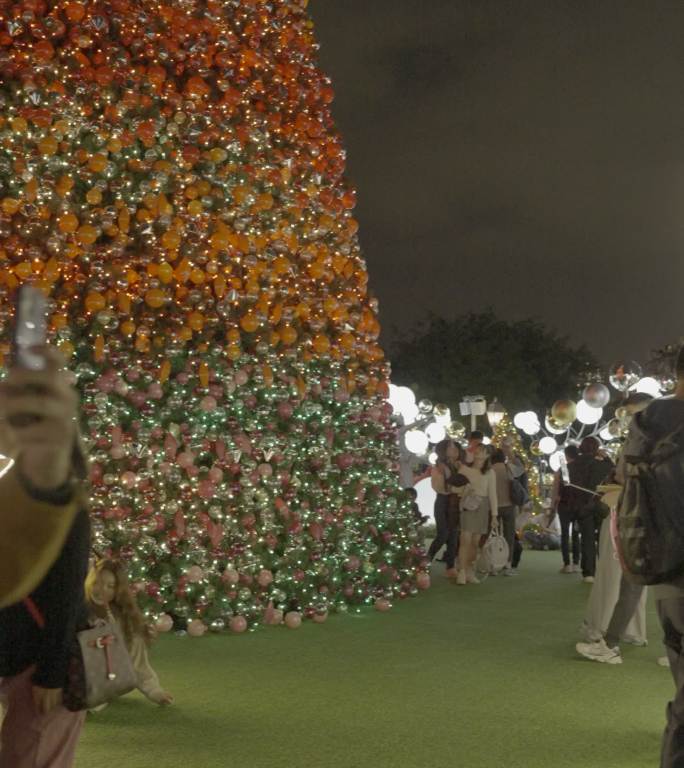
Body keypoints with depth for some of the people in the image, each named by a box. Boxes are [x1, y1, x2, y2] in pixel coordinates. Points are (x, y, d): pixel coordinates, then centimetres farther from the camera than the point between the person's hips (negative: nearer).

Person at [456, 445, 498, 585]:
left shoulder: (490, 472, 5)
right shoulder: (464, 468, 3)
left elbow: (492, 494, 4)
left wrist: (494, 514, 0)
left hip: (482, 507, 2)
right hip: (467, 505, -2)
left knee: (475, 541, 4)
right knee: (466, 539, -11)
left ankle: (470, 572, 13)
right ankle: (461, 572, -10)